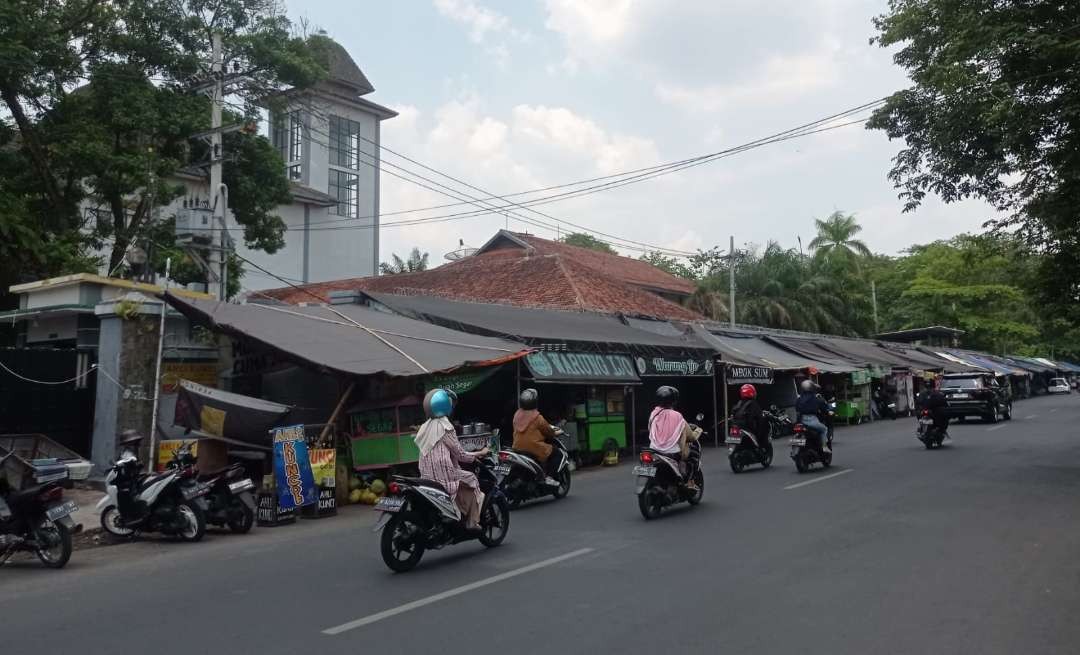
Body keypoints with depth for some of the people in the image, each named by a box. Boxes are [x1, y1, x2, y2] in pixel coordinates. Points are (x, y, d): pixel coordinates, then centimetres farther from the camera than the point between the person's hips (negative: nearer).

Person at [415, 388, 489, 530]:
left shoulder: (426, 426, 12)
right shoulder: (445, 426, -12)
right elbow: (460, 455, -10)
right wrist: (480, 453, 5)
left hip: (427, 476, 8)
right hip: (444, 475, -8)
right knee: (472, 480, 12)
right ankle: (472, 522, 10)